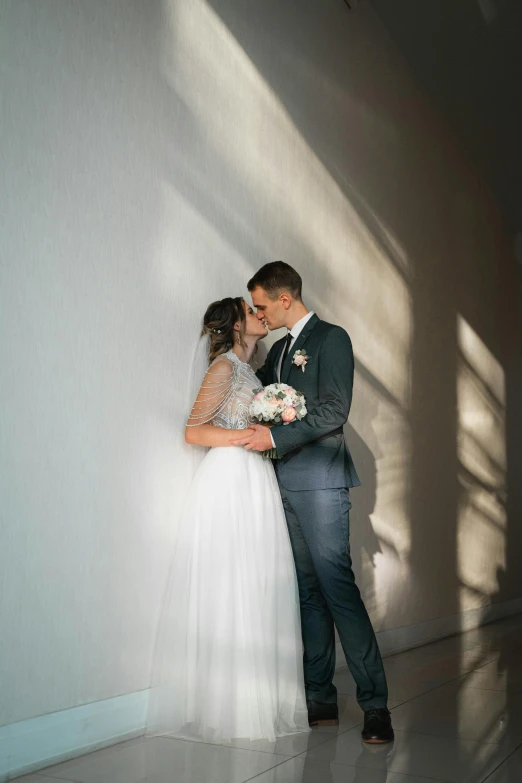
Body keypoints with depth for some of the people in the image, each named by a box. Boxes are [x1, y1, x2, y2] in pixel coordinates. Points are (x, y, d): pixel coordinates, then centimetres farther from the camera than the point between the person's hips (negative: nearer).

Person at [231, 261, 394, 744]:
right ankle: (320, 699, 15)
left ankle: (375, 704, -2)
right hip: (287, 482, 7)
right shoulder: (279, 349, 20)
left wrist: (275, 436, -16)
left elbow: (334, 411, -13)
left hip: (320, 481, -7)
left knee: (337, 586, -10)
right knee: (308, 590, 8)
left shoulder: (331, 338, -3)